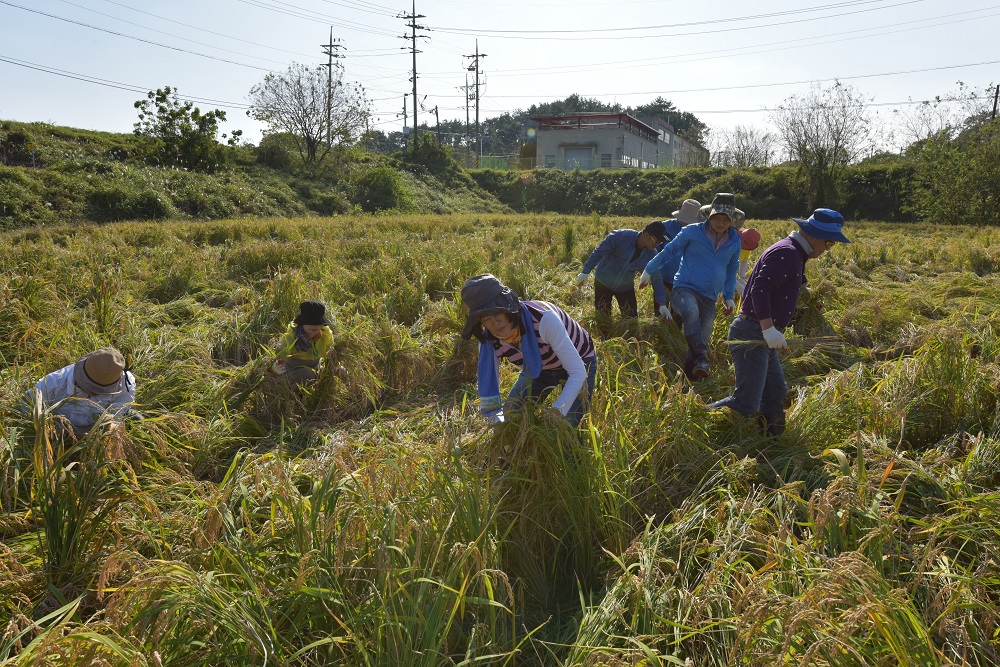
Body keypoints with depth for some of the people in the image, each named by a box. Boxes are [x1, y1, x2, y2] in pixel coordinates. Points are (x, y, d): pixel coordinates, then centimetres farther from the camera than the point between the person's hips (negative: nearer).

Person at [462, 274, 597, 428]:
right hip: (538, 368, 5)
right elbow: (488, 399, -17)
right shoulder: (489, 342, -22)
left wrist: (556, 414, -46)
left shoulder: (543, 318, -39)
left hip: (579, 362, -5)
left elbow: (578, 371, -37)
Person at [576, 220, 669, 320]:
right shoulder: (621, 236, -26)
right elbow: (599, 252, -18)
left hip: (626, 288, 3)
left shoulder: (651, 255, -14)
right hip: (603, 282, -3)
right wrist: (585, 272, -15)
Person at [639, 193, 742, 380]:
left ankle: (688, 378, 14)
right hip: (685, 288, -5)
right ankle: (701, 359, -38)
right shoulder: (693, 232, -1)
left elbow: (731, 270, 26)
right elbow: (669, 251, 9)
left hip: (709, 297, 5)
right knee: (691, 312, -38)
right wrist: (649, 270, 12)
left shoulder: (735, 241, 11)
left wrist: (729, 297, 24)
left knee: (703, 338, 1)